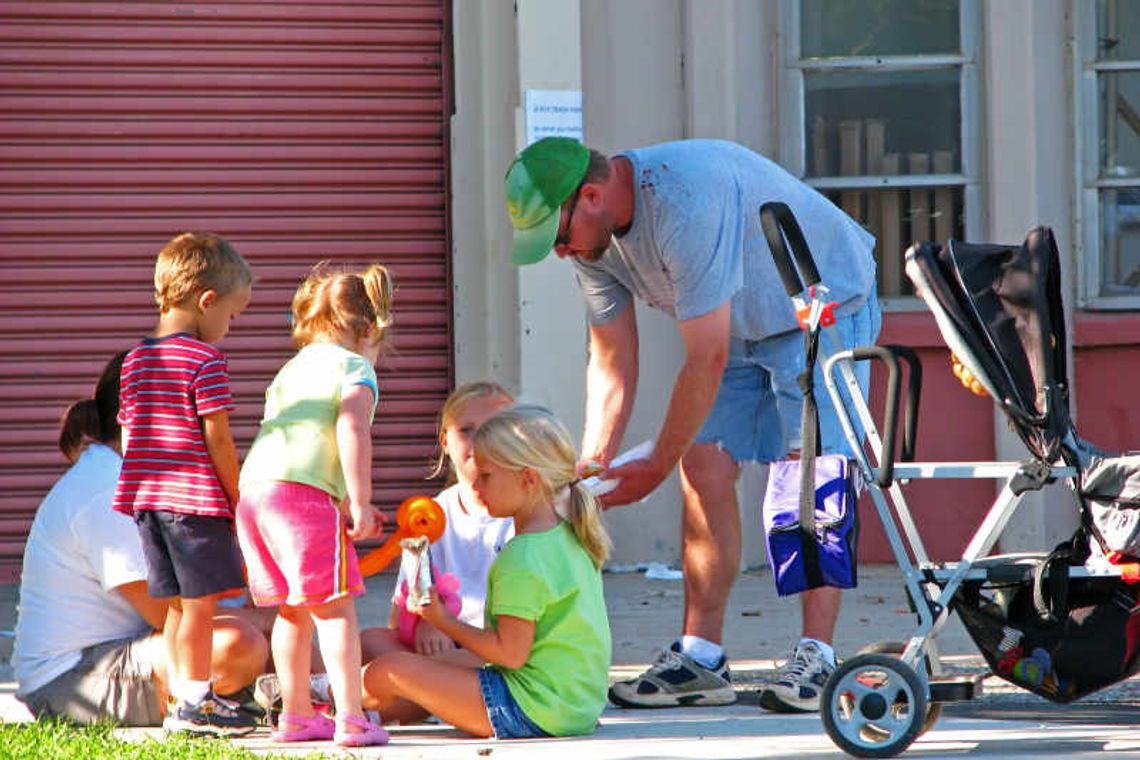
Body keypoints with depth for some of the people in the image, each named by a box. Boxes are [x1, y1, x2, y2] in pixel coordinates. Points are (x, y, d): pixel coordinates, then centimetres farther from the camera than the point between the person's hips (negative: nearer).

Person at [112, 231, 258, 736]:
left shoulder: (135, 361, 12)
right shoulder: (205, 360, -11)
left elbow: (127, 436, 15)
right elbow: (217, 438, -13)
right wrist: (239, 500, -5)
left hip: (145, 499, 8)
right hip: (197, 499, -8)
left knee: (178, 604, 13)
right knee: (201, 602, -2)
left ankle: (183, 701, 16)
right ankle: (195, 703, -1)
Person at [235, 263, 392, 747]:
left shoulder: (292, 369, 28)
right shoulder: (355, 369, 4)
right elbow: (352, 431, -13)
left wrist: (348, 504, 37)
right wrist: (360, 503, -14)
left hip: (253, 489, 8)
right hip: (304, 493, -8)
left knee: (293, 611, 19)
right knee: (334, 607, -6)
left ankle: (296, 715, 25)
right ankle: (350, 718, -11)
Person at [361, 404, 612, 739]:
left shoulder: (522, 560, -20)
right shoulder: (569, 538, 11)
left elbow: (511, 653, -21)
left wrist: (444, 622, -10)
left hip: (532, 711, -10)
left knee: (386, 672, -3)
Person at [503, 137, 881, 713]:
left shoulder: (685, 204, -37)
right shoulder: (593, 237, -9)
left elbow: (707, 359, -32)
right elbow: (611, 361, 0)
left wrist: (657, 465, -24)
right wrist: (591, 465, -10)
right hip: (738, 327, 8)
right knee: (704, 474, -3)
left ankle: (816, 659, -20)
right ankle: (699, 659, -1)